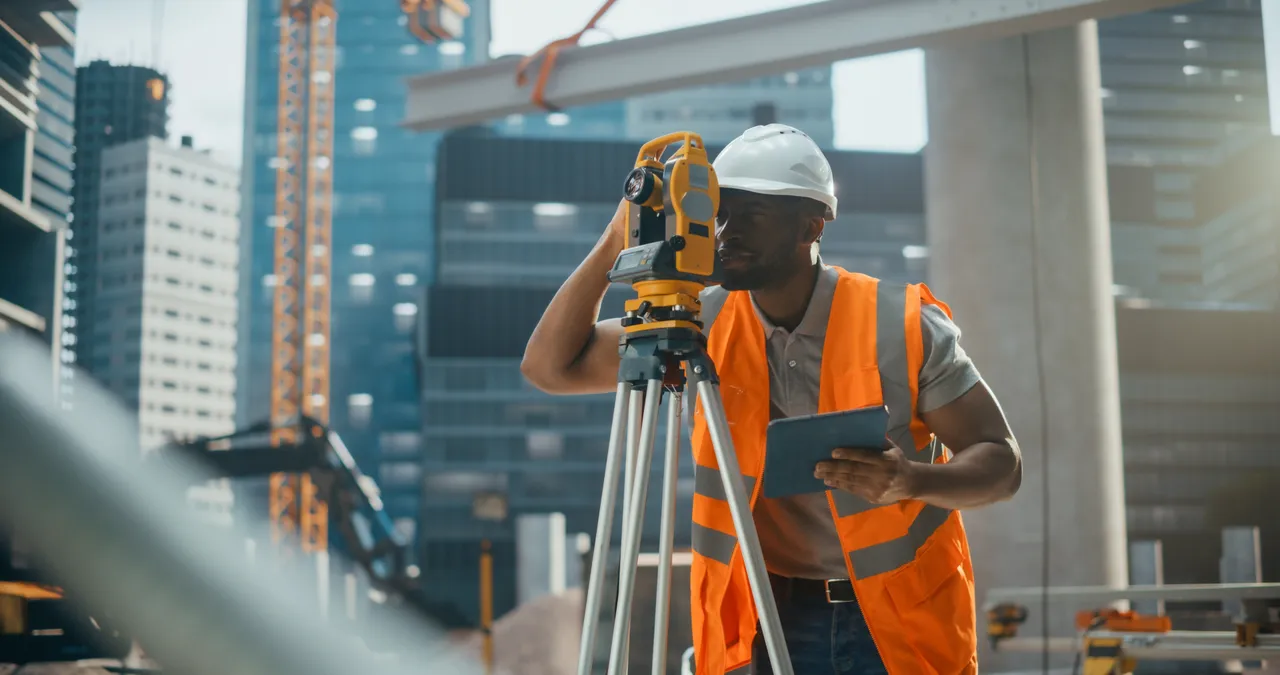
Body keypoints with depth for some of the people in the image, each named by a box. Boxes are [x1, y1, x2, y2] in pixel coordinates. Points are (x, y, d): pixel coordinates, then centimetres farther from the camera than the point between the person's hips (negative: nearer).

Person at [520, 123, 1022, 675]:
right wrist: (615, 243, -14)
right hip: (771, 623, 2)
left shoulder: (903, 326, -11)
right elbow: (551, 366, -3)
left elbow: (1001, 462, -7)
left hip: (904, 626, -1)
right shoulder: (702, 325, -3)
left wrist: (913, 479, -28)